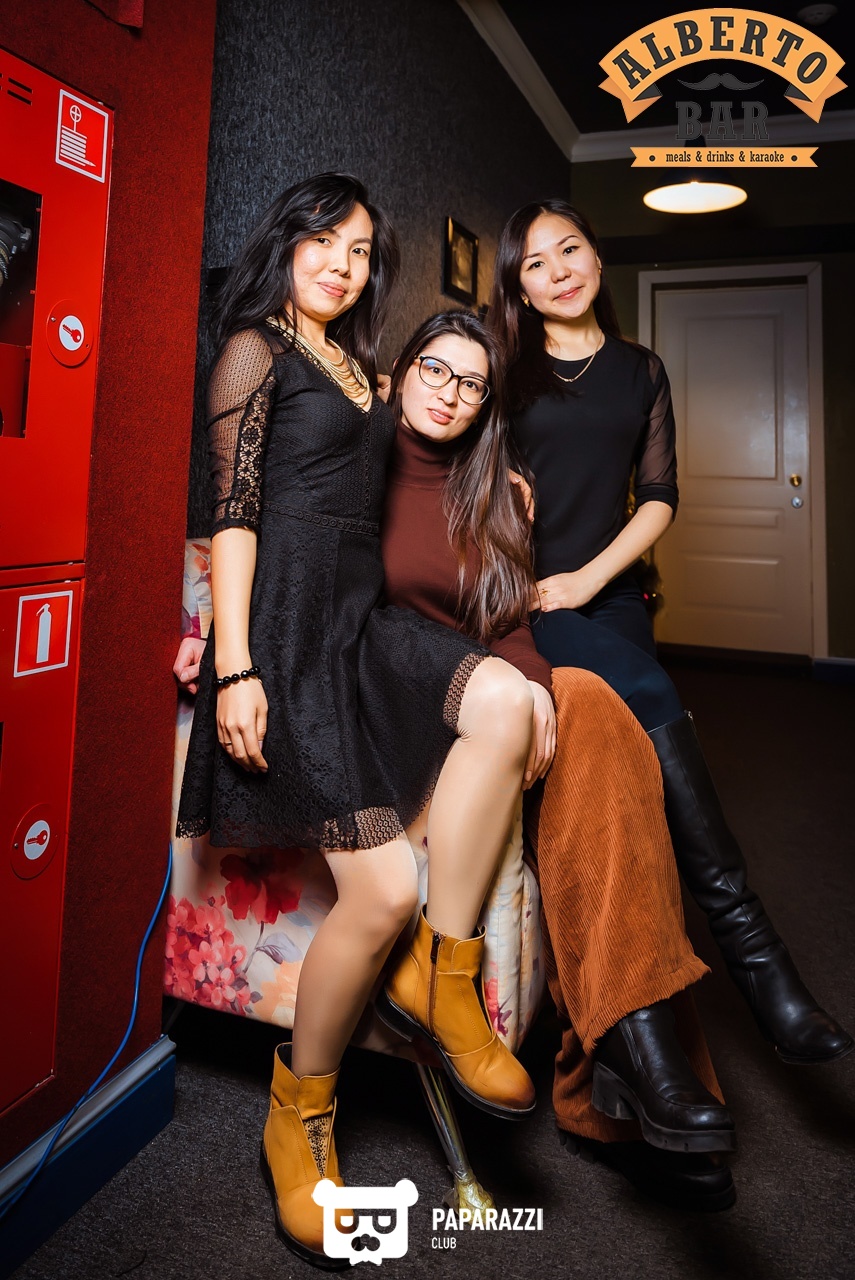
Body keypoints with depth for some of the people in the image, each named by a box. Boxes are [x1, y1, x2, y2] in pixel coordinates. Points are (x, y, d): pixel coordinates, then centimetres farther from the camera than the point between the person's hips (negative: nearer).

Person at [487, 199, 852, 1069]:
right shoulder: (503, 370, 13)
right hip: (521, 598, -3)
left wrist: (589, 578, -5)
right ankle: (748, 941, -23)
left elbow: (658, 498, 10)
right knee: (652, 706, -28)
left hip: (605, 596, 3)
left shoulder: (640, 372, 18)